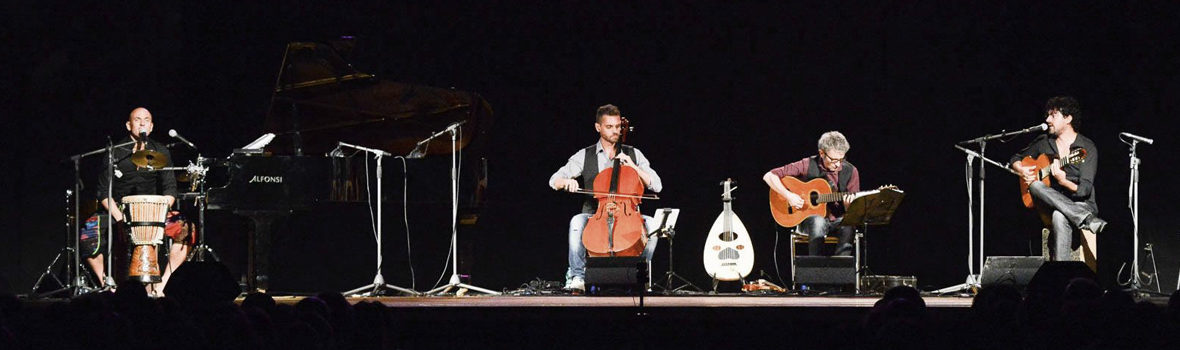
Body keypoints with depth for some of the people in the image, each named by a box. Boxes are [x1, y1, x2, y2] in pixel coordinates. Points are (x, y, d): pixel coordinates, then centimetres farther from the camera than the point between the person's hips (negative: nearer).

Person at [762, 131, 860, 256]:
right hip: (809, 220, -2)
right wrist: (788, 195, -19)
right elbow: (769, 176, -6)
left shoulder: (850, 171, 1)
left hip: (838, 220, 2)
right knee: (817, 221, -38)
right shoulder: (808, 165, -6)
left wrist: (849, 204, -19)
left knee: (848, 226, -34)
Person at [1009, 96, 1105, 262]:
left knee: (1060, 217, -40)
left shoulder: (1087, 147, -5)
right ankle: (1087, 220, -38)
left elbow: (1085, 190, -14)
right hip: (1051, 204, 5)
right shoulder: (1043, 142, 10)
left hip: (1081, 205, -5)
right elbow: (1015, 159, 24)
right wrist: (1022, 170, 0)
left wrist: (1063, 181, -35)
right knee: (1035, 185, -30)